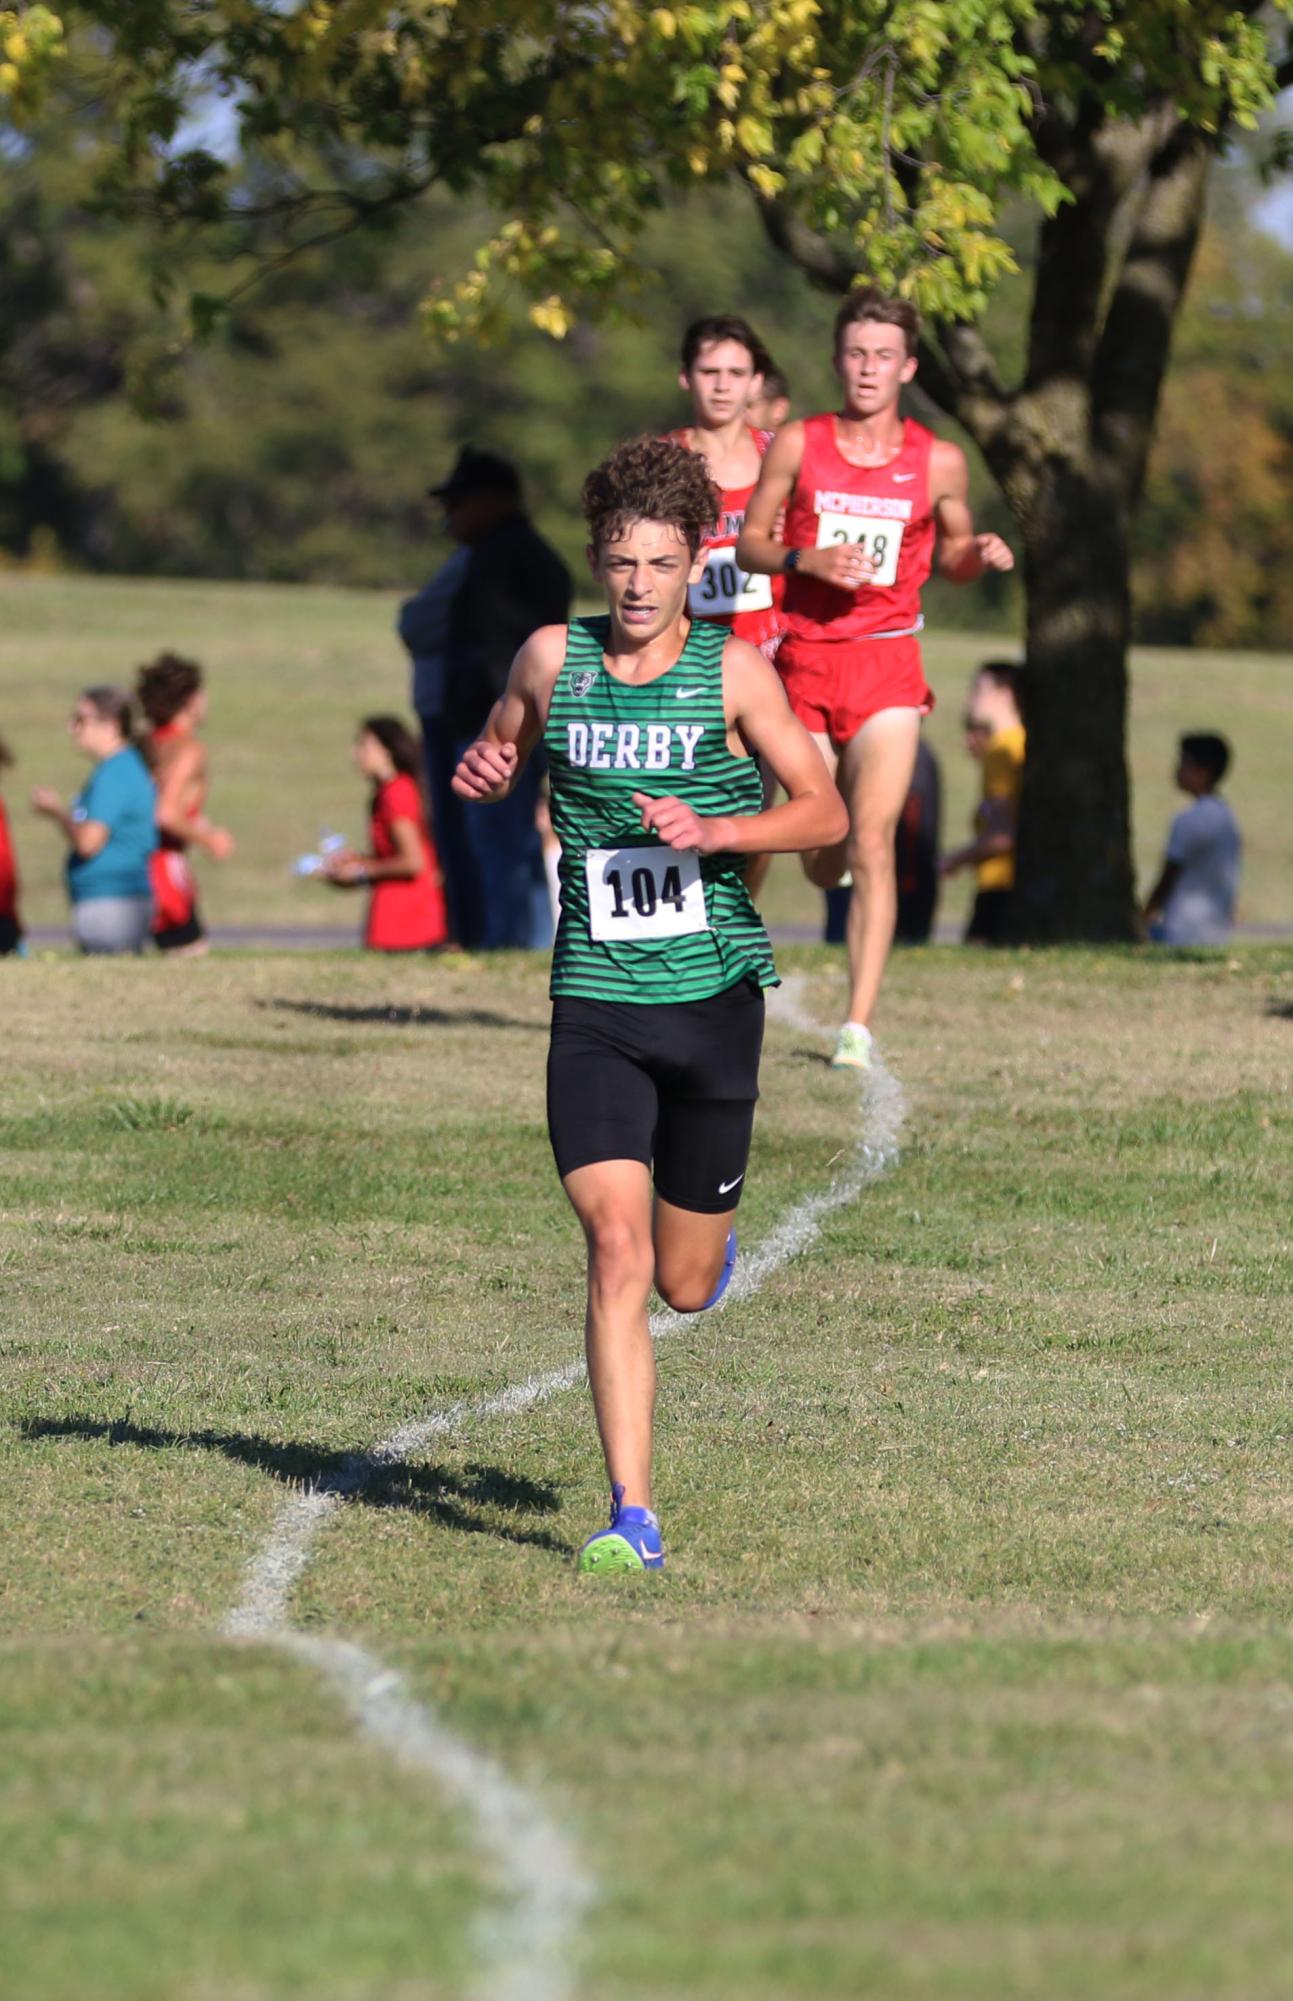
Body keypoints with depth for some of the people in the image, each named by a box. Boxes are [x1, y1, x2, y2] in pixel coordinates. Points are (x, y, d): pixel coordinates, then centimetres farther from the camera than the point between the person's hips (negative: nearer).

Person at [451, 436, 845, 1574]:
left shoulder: (731, 669, -2)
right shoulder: (552, 658, 4)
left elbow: (826, 811, 0)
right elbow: (500, 756, 22)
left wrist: (716, 831, -17)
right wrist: (483, 770, -2)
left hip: (714, 996, -1)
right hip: (595, 1002, 1)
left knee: (686, 1285, 8)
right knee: (616, 1252, -15)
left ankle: (711, 1235, 46)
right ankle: (633, 1519, -13)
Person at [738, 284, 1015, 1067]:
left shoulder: (939, 463, 1)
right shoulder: (798, 445, 0)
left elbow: (954, 556, 15)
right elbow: (749, 543, 5)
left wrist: (982, 554, -8)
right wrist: (806, 559, -14)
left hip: (887, 663, -1)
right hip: (806, 660, 1)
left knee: (872, 843, -16)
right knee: (821, 861, 11)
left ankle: (859, 1026, -16)